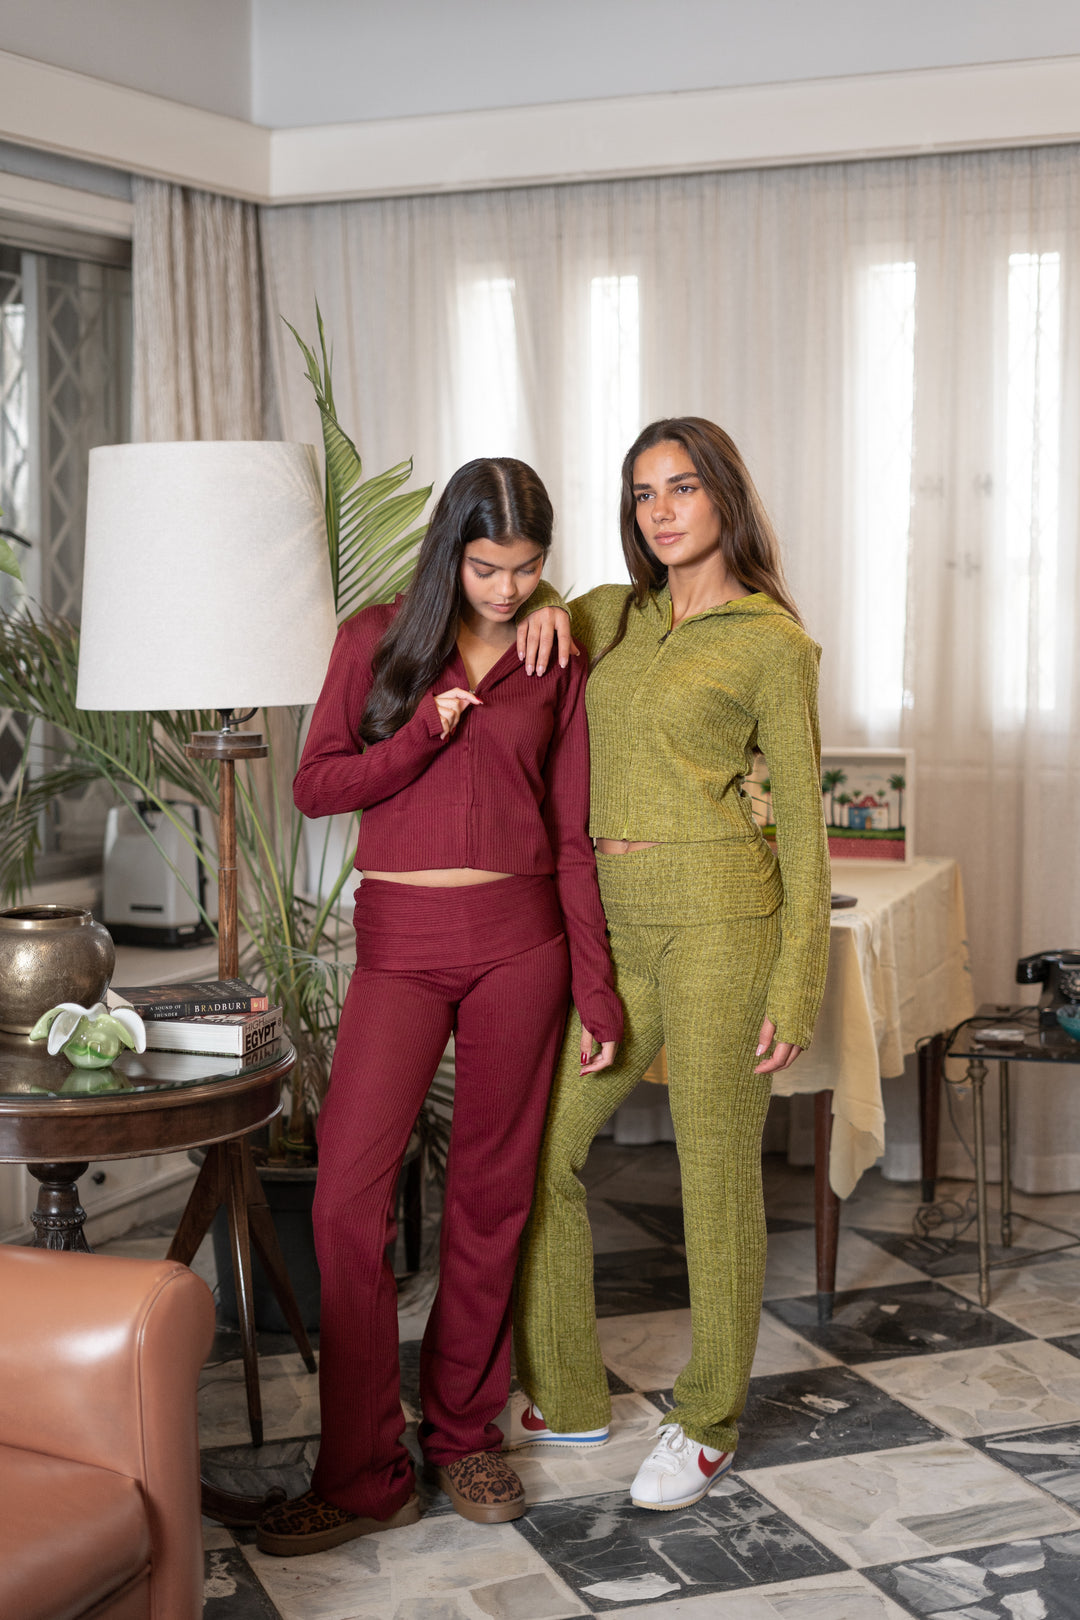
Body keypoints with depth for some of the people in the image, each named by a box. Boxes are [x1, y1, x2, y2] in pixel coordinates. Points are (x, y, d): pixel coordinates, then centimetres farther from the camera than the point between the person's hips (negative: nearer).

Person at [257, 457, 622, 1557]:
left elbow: (572, 838, 6)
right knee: (349, 1189, -10)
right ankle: (363, 1476, 0)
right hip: (400, 941, -1)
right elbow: (315, 785, 2)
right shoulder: (376, 641, 5)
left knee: (492, 1188, 6)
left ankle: (464, 1435, 23)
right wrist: (428, 733, -12)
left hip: (521, 938, 1)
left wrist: (597, 990, 3)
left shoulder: (557, 670, 7)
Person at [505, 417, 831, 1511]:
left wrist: (794, 988, -8)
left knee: (717, 1176, 3)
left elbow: (803, 823, -3)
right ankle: (564, 1398, 23)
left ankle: (708, 1424, 20)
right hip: (608, 923, 6)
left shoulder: (772, 641, -2)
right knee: (536, 1151, 6)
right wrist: (541, 610, 6)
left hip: (715, 916, -6)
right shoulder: (608, 616, 13)